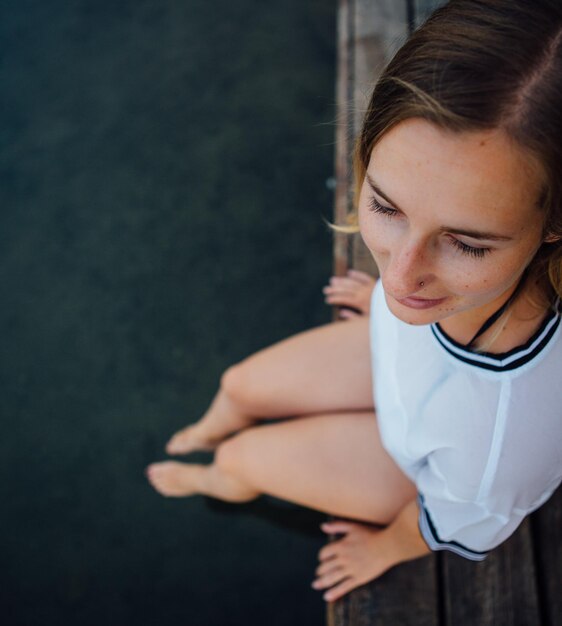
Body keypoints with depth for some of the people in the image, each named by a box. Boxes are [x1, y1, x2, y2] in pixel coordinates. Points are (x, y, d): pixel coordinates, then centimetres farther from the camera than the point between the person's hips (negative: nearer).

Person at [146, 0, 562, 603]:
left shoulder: (506, 437, -49)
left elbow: (460, 532, -23)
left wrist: (385, 549, 0)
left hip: (422, 459, -3)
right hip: (399, 349, 4)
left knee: (239, 458, 11)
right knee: (238, 386, 18)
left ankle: (213, 478, 55)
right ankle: (203, 434, 60)